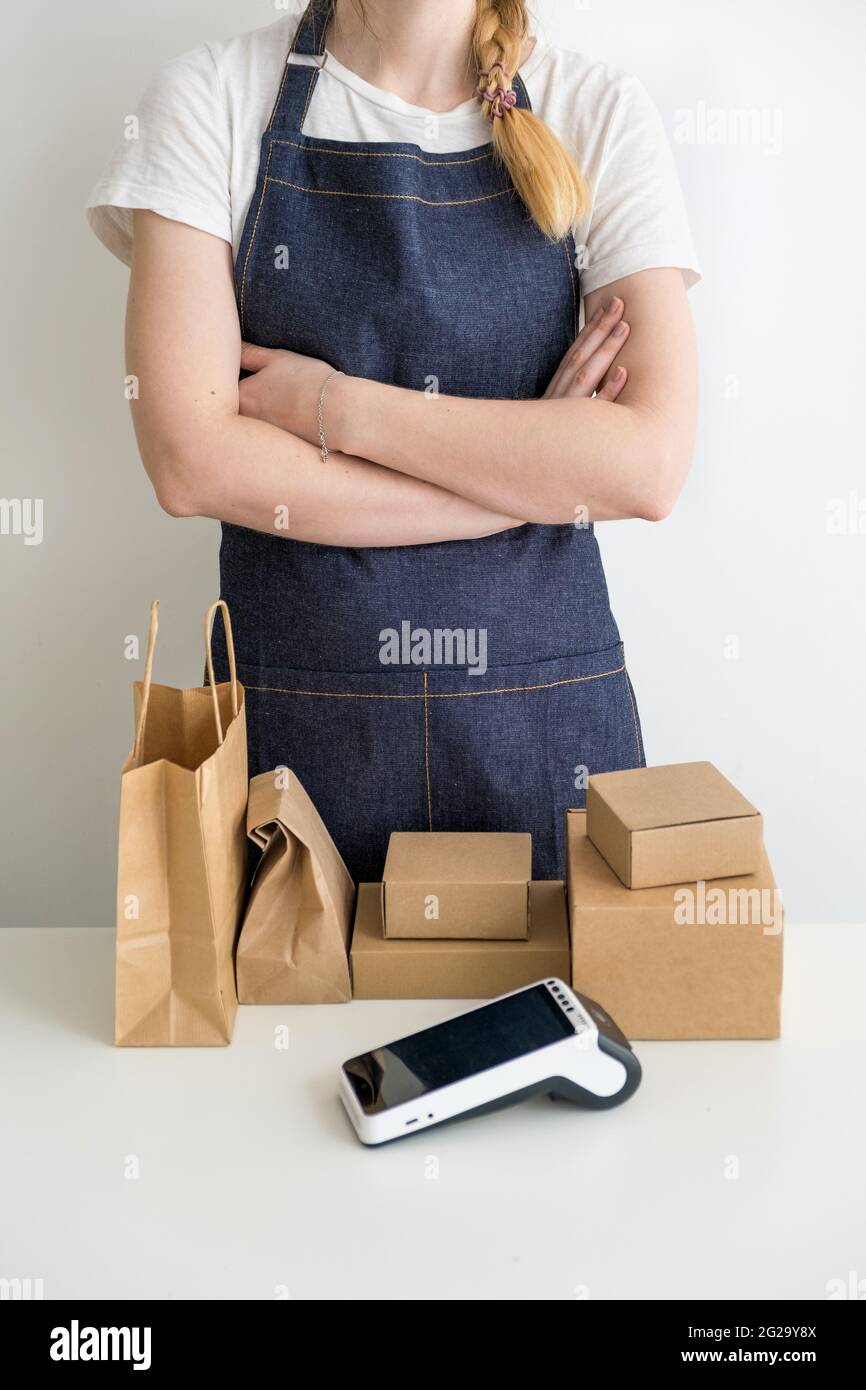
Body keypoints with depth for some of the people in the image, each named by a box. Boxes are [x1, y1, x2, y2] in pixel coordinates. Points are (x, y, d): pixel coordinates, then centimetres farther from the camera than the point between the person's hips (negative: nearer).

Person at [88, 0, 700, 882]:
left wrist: (331, 404, -13)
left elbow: (651, 463, -12)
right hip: (296, 705, 0)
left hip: (546, 705, 1)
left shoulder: (599, 111, 0)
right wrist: (530, 468, -12)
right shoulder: (210, 98, -1)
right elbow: (193, 462, -12)